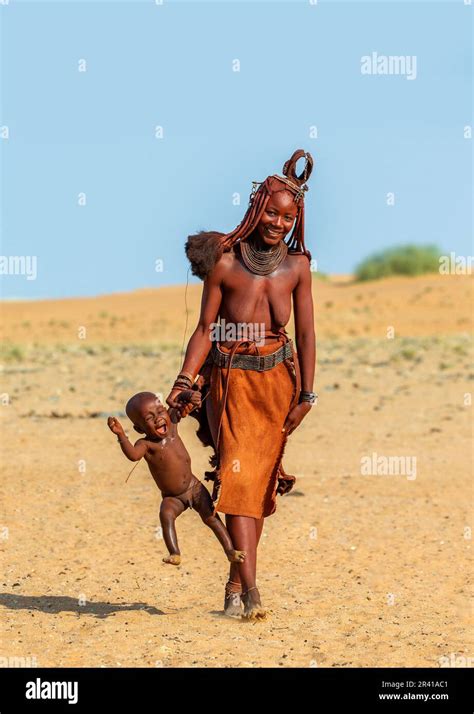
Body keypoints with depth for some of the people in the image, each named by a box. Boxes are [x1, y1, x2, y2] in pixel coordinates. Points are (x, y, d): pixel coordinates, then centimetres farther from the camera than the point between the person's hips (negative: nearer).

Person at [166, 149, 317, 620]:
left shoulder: (297, 266, 5)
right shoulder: (225, 262, -2)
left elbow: (305, 333, 6)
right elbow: (205, 329, 1)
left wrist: (306, 395, 2)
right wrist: (185, 379, -10)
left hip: (279, 379, 3)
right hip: (231, 378, -3)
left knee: (261, 482, 4)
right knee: (238, 474, -13)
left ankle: (235, 583, 15)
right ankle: (250, 589, -19)